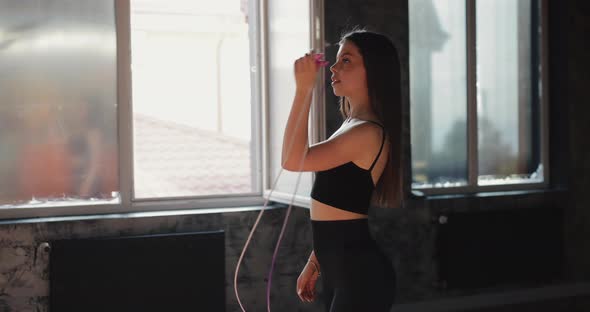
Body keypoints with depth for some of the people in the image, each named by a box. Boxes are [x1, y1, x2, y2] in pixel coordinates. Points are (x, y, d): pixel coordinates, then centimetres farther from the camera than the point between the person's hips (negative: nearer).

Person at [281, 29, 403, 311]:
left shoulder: (368, 132, -16)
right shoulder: (352, 127, 15)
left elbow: (293, 160, -24)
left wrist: (303, 89, -23)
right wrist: (314, 263, 20)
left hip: (360, 275, -10)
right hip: (339, 272, 10)